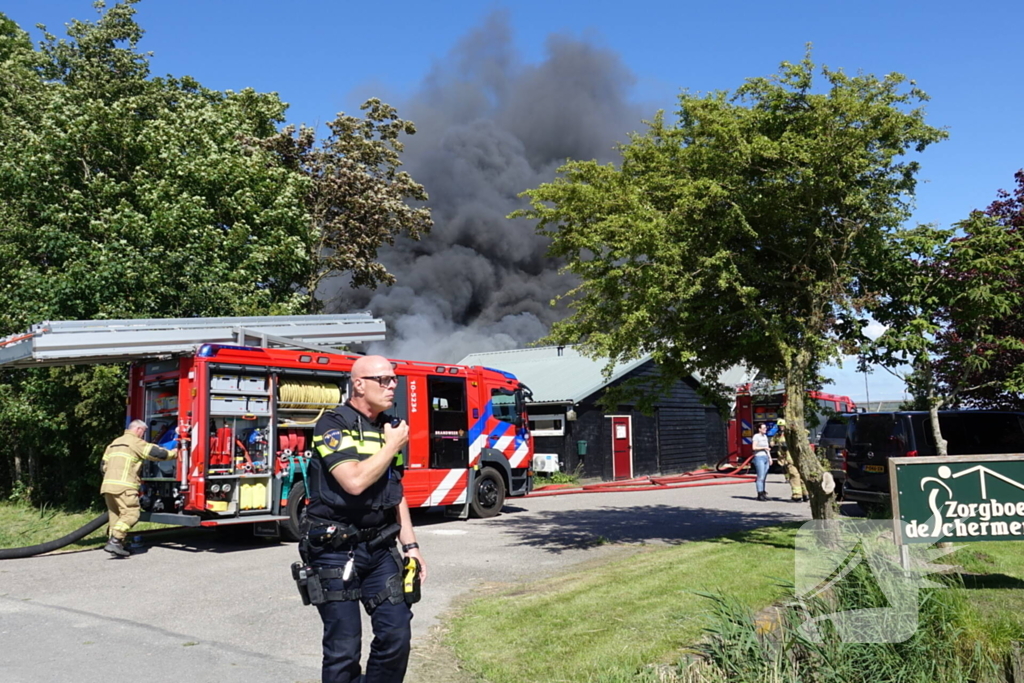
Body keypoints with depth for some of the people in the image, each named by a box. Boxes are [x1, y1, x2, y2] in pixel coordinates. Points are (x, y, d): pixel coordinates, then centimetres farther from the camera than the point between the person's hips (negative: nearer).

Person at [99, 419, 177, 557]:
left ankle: (114, 544, 11)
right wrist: (173, 453, 9)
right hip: (124, 486, -9)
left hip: (108, 484, 9)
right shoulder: (135, 442, -1)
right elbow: (156, 453, -6)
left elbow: (103, 465, 24)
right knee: (131, 513, -11)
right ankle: (115, 542, -22)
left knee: (116, 515, 13)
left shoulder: (115, 442, 25)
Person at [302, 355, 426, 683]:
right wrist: (392, 446, -13)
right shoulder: (334, 425, -11)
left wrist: (410, 545, 11)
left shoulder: (390, 427, 10)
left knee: (397, 634, 3)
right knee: (344, 647, -1)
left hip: (380, 547, 6)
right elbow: (354, 481, -26)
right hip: (337, 549, -6)